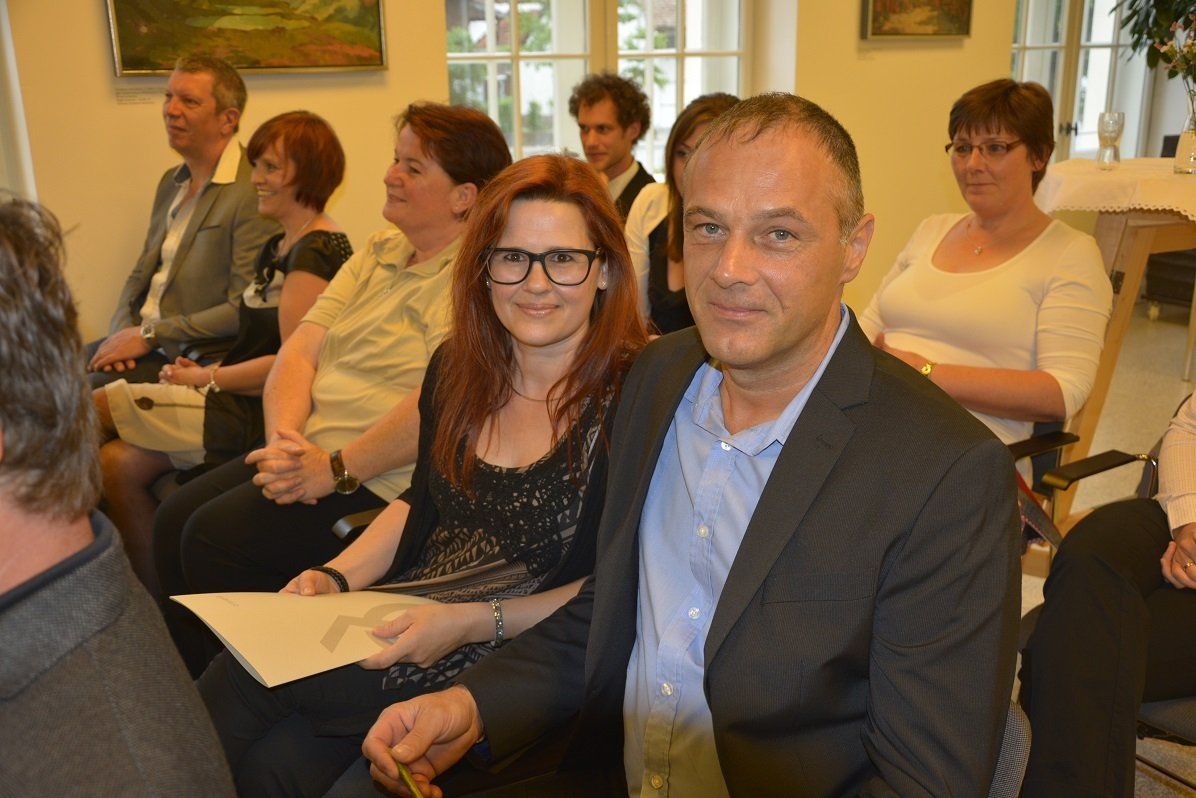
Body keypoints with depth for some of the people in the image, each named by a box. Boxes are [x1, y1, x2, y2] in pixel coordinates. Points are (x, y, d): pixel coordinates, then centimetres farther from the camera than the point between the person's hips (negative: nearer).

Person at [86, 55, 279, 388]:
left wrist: (149, 334, -15)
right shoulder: (171, 182, 15)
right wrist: (122, 332, -2)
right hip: (141, 341, 8)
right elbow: (140, 275, 19)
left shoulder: (254, 192, -15)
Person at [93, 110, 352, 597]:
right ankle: (157, 600, 3)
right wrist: (204, 371, 2)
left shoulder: (316, 251, -14)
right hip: (244, 404, 9)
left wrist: (205, 379, -8)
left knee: (94, 406, -4)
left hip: (263, 418, -9)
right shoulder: (279, 248, 18)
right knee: (118, 462, -5)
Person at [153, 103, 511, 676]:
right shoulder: (379, 252, 14)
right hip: (312, 453, 9)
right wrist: (285, 437, -9)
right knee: (175, 519, -1)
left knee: (216, 537, -17)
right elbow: (301, 349, 8)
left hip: (385, 481, -9)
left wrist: (335, 469, -20)